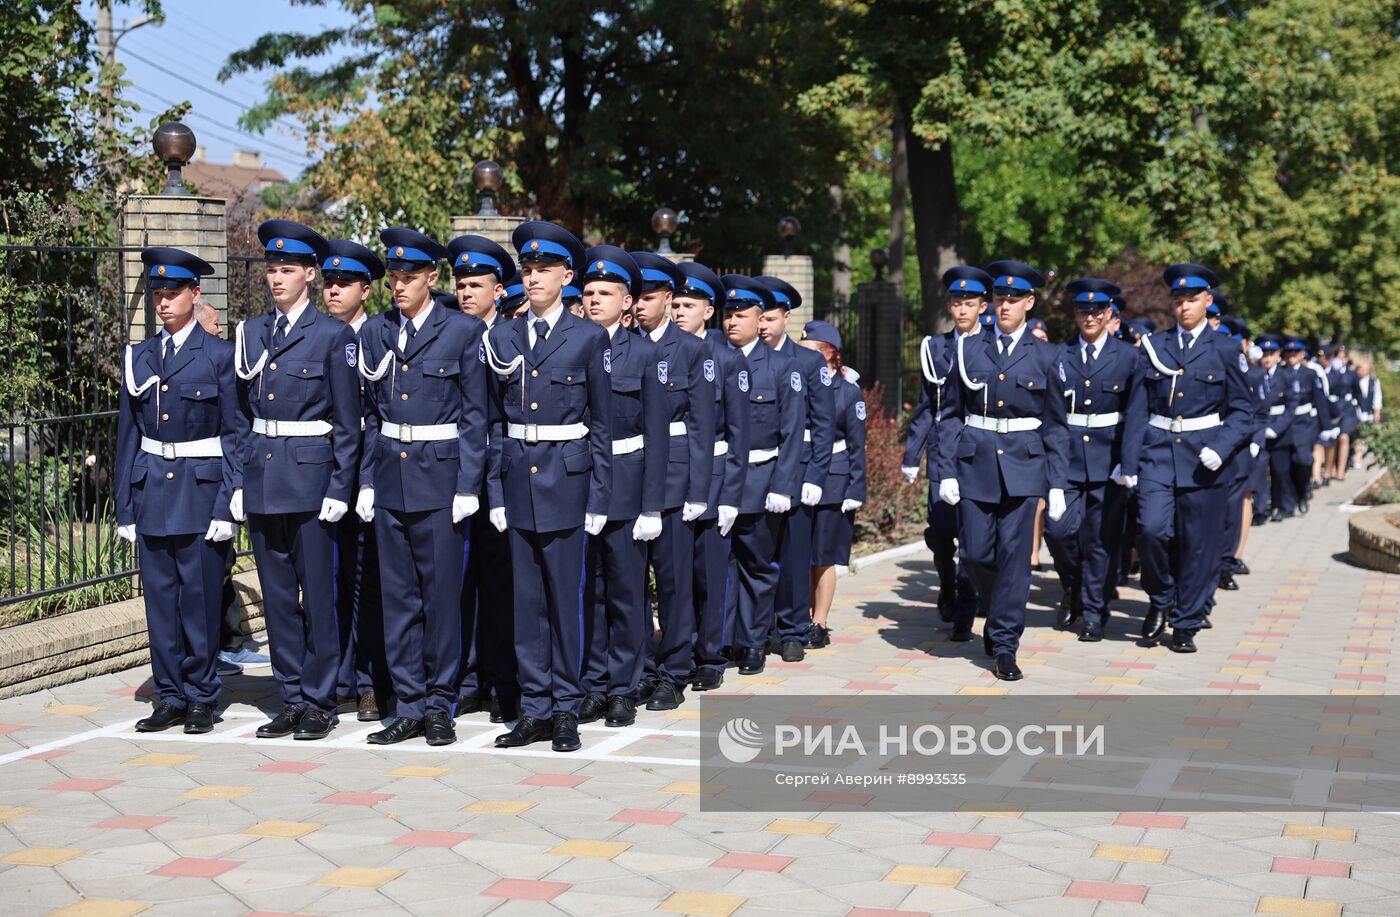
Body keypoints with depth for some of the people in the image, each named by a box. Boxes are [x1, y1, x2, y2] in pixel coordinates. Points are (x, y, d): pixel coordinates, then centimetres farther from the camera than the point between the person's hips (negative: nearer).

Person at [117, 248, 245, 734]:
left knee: (200, 598, 0)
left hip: (202, 490, -4)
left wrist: (227, 505, -11)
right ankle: (171, 698, 17)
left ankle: (201, 697, 12)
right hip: (152, 490, 4)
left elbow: (237, 434, -4)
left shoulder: (219, 355, -3)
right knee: (160, 598, 7)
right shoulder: (139, 357, 10)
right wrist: (126, 507, 7)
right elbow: (128, 435, 12)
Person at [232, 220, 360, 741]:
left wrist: (339, 489, -10)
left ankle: (319, 702, 11)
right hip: (261, 479, 5)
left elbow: (347, 423, -4)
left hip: (310, 477, -5)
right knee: (276, 595, 9)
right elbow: (241, 413, 14)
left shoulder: (333, 335, -3)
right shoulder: (251, 333, 12)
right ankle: (292, 699, 18)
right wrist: (237, 482, 8)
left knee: (317, 594, 1)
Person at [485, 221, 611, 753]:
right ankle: (534, 709, 14)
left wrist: (599, 498, -5)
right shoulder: (501, 339, 9)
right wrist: (496, 490, 4)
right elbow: (496, 421, 11)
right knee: (527, 600, 7)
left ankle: (566, 710, 10)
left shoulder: (589, 338, 0)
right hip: (518, 479, 3)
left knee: (565, 598, 0)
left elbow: (601, 424, 0)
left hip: (566, 479, -3)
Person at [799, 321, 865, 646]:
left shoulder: (849, 392, -3)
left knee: (823, 557, 2)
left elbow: (857, 446, -2)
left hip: (832, 484, -3)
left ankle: (820, 625, 11)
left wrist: (855, 492, -6)